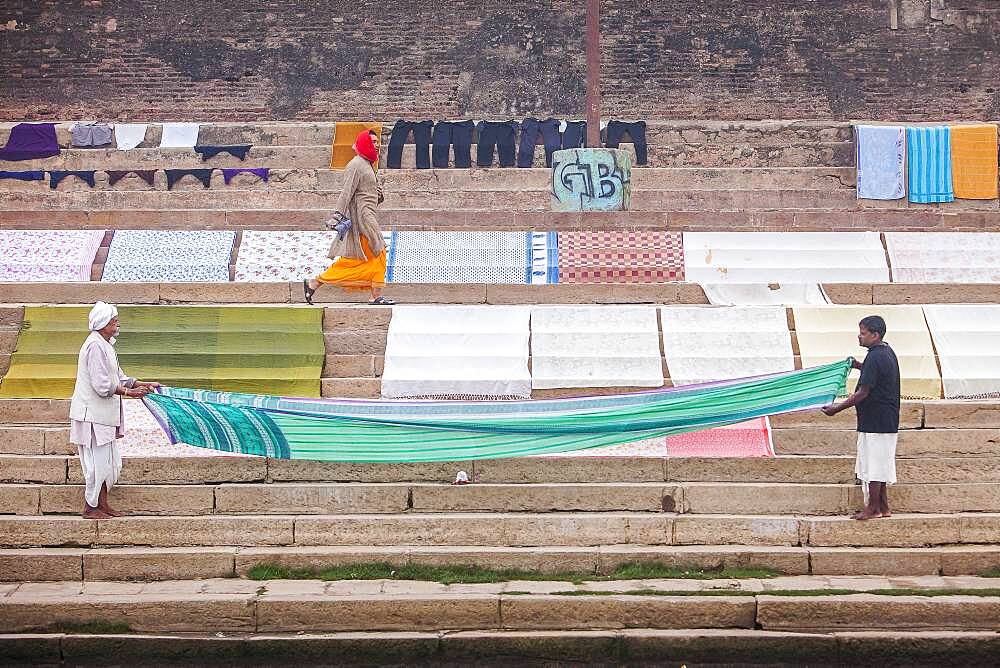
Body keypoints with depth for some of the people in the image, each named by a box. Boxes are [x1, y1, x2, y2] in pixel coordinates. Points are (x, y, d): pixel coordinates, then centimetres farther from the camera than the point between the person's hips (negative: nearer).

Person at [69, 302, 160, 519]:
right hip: (93, 414, -10)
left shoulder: (105, 345, 15)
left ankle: (102, 504, 22)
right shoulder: (95, 346, -18)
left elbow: (118, 377, 18)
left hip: (104, 415, 10)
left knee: (110, 461, 14)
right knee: (98, 461, -3)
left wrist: (144, 385, 10)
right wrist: (128, 392, -15)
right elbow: (102, 385, -22)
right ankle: (90, 507, 6)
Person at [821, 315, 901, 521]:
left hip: (875, 422, -10)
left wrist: (837, 408, -14)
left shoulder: (875, 357, -19)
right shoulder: (887, 353, 11)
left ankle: (873, 508, 5)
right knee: (881, 464, 14)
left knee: (872, 465, -2)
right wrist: (860, 367, 22)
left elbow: (863, 392, -20)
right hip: (887, 421, 10)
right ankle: (883, 507, 18)